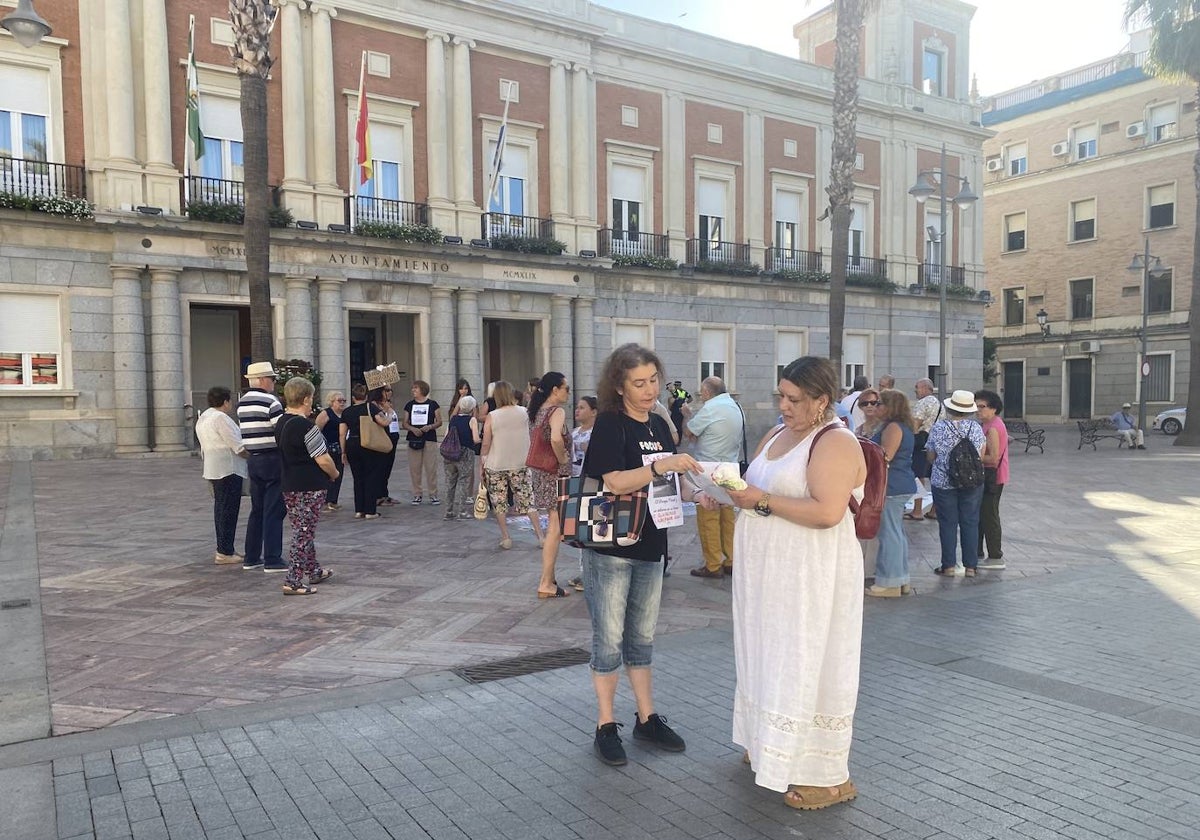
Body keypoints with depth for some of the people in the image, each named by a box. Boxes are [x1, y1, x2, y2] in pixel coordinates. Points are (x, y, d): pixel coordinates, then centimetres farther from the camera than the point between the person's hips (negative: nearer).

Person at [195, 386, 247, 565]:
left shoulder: (202, 418, 15)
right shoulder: (221, 418, -16)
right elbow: (239, 447, -18)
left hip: (212, 469, 10)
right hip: (228, 469, -10)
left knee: (221, 509, 14)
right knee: (228, 510, -6)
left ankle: (224, 550, 20)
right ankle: (224, 553, -3)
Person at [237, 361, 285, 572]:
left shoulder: (242, 403, 11)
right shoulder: (270, 402, -13)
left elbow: (249, 430, 14)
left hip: (253, 460, 8)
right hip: (272, 459, -8)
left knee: (257, 510, 15)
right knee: (273, 511, -3)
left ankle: (251, 557, 19)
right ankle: (272, 560, -1)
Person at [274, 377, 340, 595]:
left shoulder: (281, 423, 7)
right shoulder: (305, 426, -20)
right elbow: (323, 460, -19)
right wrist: (334, 473, -1)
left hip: (289, 484, 9)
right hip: (310, 487, -9)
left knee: (303, 530, 19)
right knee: (304, 533, -2)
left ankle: (314, 571, 33)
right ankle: (293, 582, 0)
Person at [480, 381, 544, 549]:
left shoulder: (492, 416, -10)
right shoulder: (523, 412, -3)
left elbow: (486, 444, -8)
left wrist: (482, 465, 4)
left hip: (496, 466, -2)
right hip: (520, 464, 2)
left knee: (499, 503, 10)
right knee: (527, 500, 9)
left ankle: (505, 538, 11)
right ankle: (540, 535, 7)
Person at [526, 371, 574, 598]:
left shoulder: (538, 410, 11)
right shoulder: (557, 411, -15)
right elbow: (556, 439, -32)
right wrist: (563, 459, -18)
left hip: (539, 470, 9)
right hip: (555, 472, -9)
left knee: (552, 526, 17)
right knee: (555, 529, -4)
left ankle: (548, 579, 23)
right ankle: (546, 584, -2)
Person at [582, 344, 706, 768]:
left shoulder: (659, 425, 9)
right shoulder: (609, 423, -12)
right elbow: (615, 482, -22)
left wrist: (696, 494, 0)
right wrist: (663, 465, -30)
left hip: (649, 547, 7)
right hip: (609, 550, -6)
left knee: (642, 638, 16)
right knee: (609, 639, 3)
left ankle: (647, 719, 29)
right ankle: (606, 727, 16)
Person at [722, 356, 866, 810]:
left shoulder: (836, 443, -15)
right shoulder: (777, 434, 12)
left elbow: (828, 512, -26)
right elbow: (756, 485, 20)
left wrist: (762, 500, -23)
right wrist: (734, 489, -2)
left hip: (812, 577, -8)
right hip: (770, 572, 9)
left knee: (807, 666, 0)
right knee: (773, 658, 18)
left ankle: (826, 777, 13)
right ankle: (770, 746, 36)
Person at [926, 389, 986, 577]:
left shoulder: (939, 428, -10)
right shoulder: (976, 428, -4)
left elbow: (930, 456, -3)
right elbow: (982, 455, 6)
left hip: (943, 482, -2)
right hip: (973, 483, 2)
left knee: (948, 523, 5)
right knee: (970, 522, 9)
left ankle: (948, 565, 9)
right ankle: (970, 566, 12)